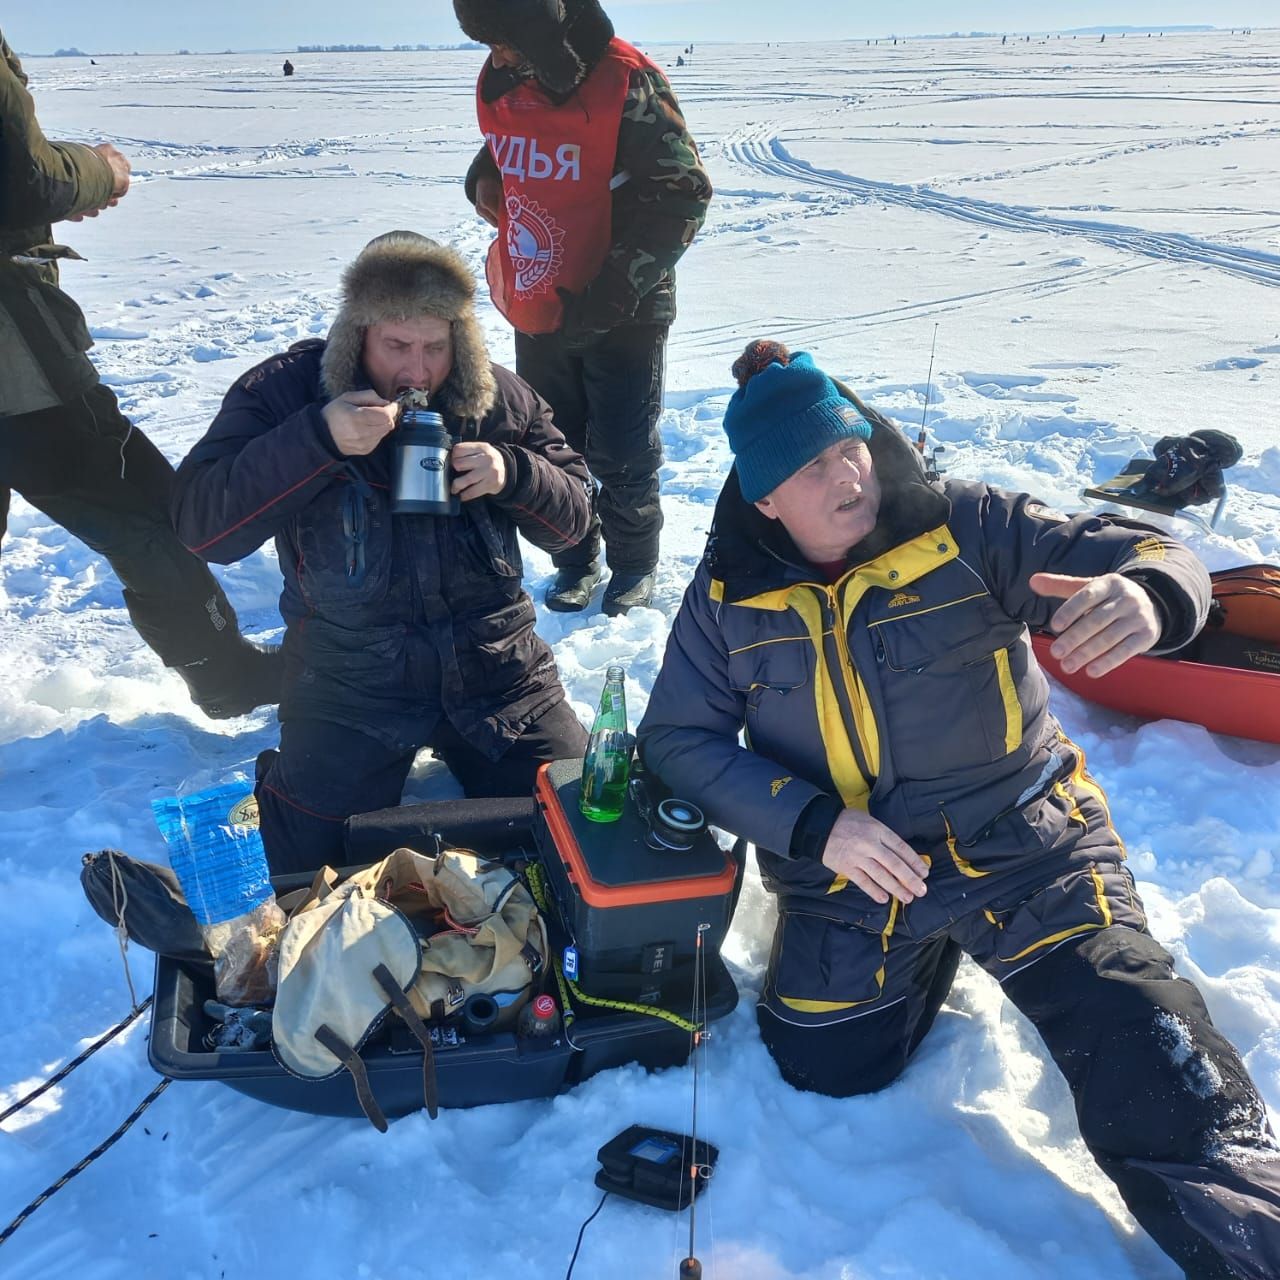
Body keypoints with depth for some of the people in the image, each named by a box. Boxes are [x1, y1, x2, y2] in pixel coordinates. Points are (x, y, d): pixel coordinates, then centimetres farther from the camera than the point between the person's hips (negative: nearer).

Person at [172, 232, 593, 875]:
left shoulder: (498, 398, 1)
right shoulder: (284, 390, -7)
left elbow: (572, 517, 5)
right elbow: (201, 524, -16)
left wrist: (512, 474, -17)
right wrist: (317, 438, -27)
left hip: (494, 664, 3)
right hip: (349, 677, -2)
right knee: (315, 864, -10)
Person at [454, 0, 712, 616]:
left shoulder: (626, 85, -17)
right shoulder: (498, 81, 1)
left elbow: (681, 195, -18)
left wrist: (609, 296, -23)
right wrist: (483, 179, -5)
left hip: (620, 316, -6)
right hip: (536, 310, 6)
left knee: (621, 455, 4)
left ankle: (634, 564, 26)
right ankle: (576, 561, 32)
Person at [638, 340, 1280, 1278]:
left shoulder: (966, 526, -11)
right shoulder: (727, 598, -4)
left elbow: (1152, 558, -14)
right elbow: (679, 738, -4)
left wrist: (1146, 597, -42)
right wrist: (815, 824, -19)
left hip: (1024, 848, -2)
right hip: (849, 877, 3)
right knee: (824, 1070, 7)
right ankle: (924, 952, 31)